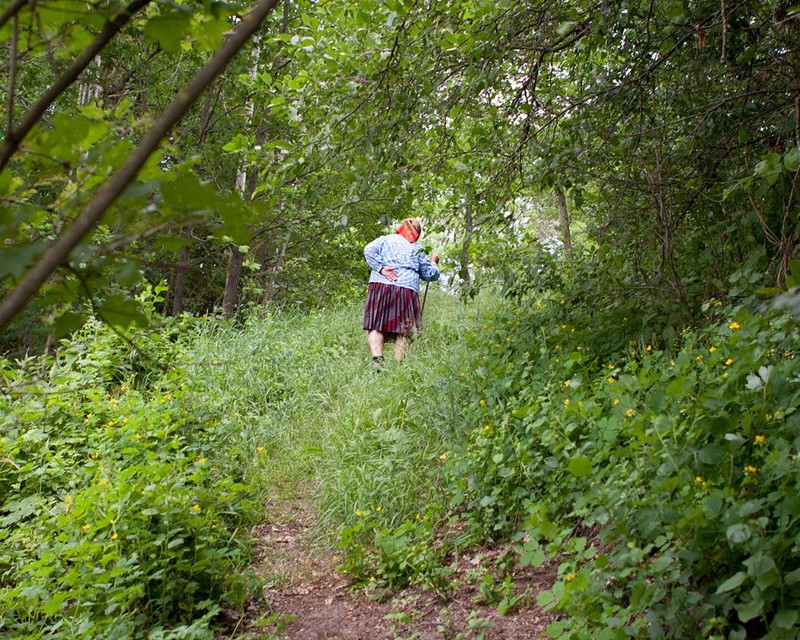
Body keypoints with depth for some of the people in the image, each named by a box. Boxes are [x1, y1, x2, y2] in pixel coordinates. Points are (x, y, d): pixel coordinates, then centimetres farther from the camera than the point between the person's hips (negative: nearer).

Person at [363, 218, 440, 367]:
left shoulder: (384, 240, 17)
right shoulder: (417, 250, 18)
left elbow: (369, 250, -3)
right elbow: (431, 274, 22)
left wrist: (381, 268, -6)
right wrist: (433, 262, 42)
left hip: (380, 287, 0)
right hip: (407, 290, 0)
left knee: (376, 327, -2)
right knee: (403, 331, 1)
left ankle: (377, 359, -21)